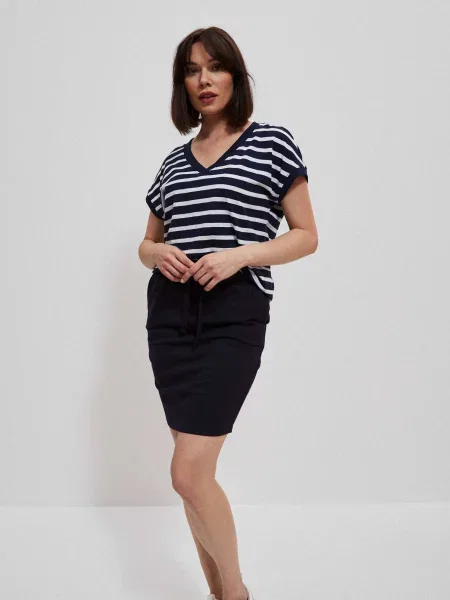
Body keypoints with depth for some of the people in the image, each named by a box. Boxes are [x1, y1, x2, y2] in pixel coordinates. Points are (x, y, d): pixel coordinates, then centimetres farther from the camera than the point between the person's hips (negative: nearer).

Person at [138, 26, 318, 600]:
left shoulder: (273, 143, 3)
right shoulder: (174, 160, 16)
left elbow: (306, 236, 2)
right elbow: (146, 243, 22)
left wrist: (239, 254, -14)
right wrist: (158, 254, -2)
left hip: (235, 313, -5)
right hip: (170, 312, 5)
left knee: (188, 472, -12)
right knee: (196, 471, 7)